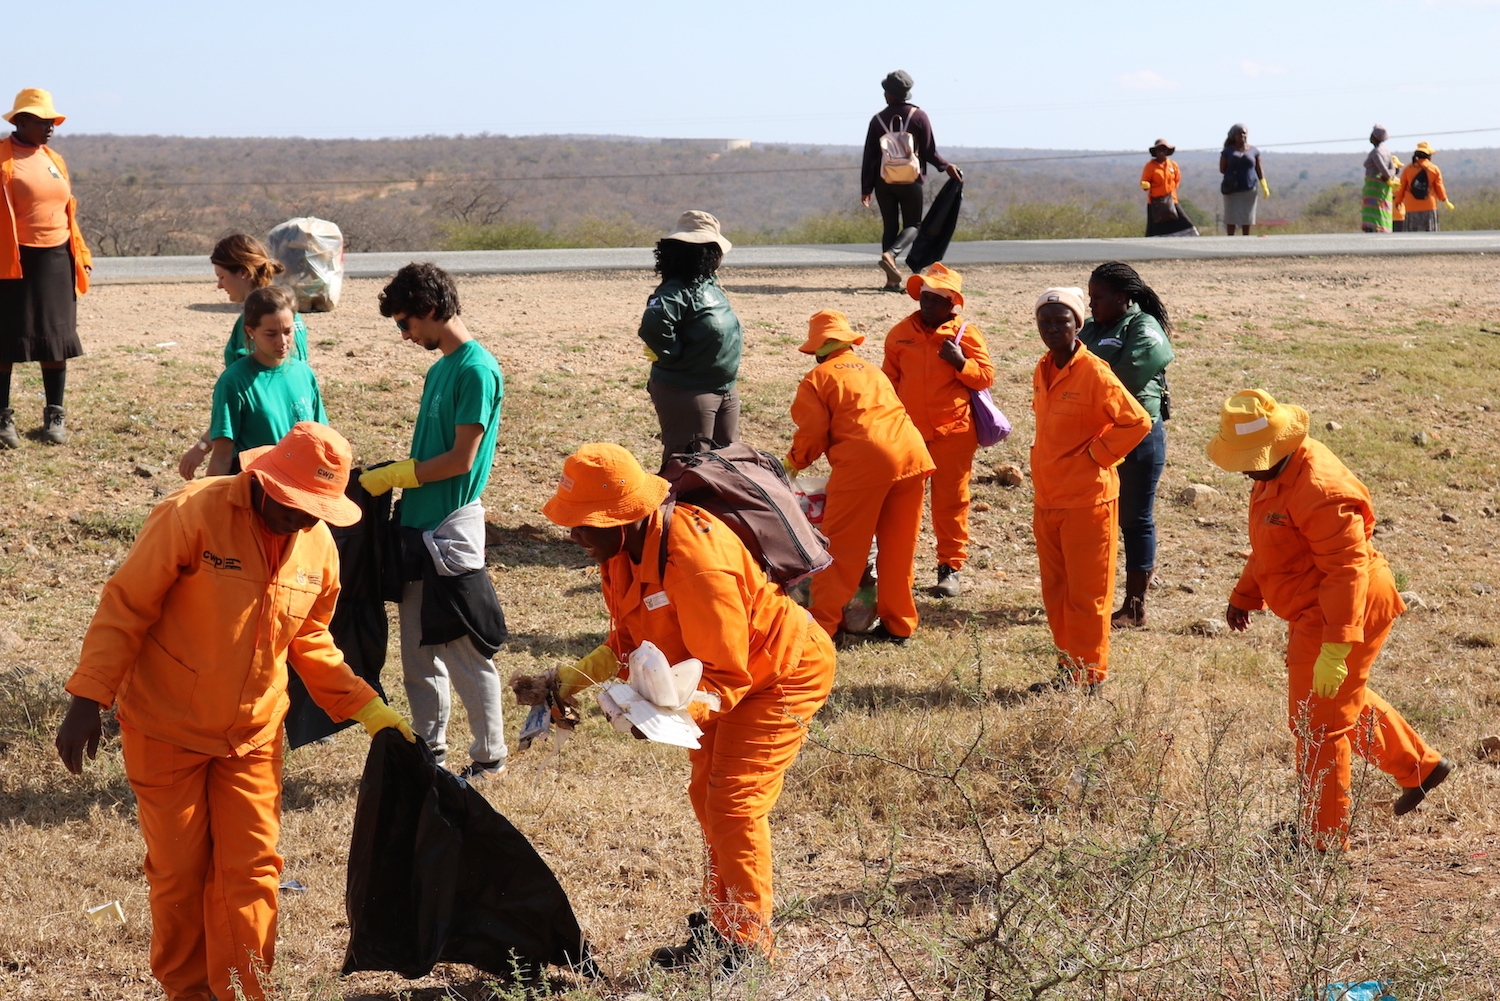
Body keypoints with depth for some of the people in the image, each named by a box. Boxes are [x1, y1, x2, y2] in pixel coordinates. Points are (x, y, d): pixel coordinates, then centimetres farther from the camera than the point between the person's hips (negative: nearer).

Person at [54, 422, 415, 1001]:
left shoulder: (318, 546, -2)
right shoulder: (194, 515, -20)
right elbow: (125, 607, -16)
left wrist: (371, 711, 5)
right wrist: (88, 699, -19)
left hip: (253, 735, 4)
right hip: (167, 730, -4)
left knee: (251, 870, 1)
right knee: (179, 872, 6)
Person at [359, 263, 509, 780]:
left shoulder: (477, 370, -15)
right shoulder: (440, 368, 13)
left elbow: (461, 459, -17)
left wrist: (394, 476, -11)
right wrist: (389, 474, 5)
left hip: (452, 528, -9)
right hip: (419, 525, 9)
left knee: (466, 655, -1)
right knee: (418, 652, 14)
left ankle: (490, 757, 9)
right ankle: (429, 748, 23)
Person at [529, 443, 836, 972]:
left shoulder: (693, 559, -38)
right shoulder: (623, 549, -10)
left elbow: (727, 675, -33)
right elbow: (628, 640, 4)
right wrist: (569, 681, -8)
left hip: (782, 672, -10)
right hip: (725, 671, 10)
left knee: (734, 804, -13)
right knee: (707, 796, 17)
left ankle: (747, 950, -4)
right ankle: (720, 926, 32)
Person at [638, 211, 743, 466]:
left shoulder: (710, 285, 10)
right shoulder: (676, 291, -20)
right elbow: (653, 327, -35)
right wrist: (676, 357, -22)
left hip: (725, 389, 9)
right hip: (687, 394, -9)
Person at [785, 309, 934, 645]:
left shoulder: (817, 379, 7)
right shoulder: (873, 371, 26)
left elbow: (813, 433, 2)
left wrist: (793, 463, 20)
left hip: (863, 463, -6)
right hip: (912, 455, 6)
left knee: (841, 548, 1)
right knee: (898, 549, 14)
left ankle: (825, 625, -2)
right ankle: (897, 625, 19)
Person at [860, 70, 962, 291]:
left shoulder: (878, 119, 2)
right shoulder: (919, 116, -3)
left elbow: (869, 157, 3)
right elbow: (929, 152, -3)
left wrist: (866, 188, 7)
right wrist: (946, 166, 14)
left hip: (884, 183, 2)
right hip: (911, 182, -2)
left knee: (889, 226, 8)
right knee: (912, 225, 8)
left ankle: (892, 280, 1)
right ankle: (890, 254, -23)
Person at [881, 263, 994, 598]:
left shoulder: (965, 334, -3)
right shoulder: (901, 333, 6)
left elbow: (986, 378, -4)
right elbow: (888, 380, 13)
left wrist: (960, 362, -21)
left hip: (952, 432, -3)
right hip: (907, 432, 3)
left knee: (950, 502, 4)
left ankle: (950, 567, 12)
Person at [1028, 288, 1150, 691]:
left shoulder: (1094, 373, -15)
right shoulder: (1042, 371, 8)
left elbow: (1137, 422, -16)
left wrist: (1094, 454, -12)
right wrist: (1042, 467, 13)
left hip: (1087, 501, -8)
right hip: (1046, 501, 8)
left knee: (1086, 593, 1)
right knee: (1055, 590, 14)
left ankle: (1088, 673, 10)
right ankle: (1069, 664, 25)